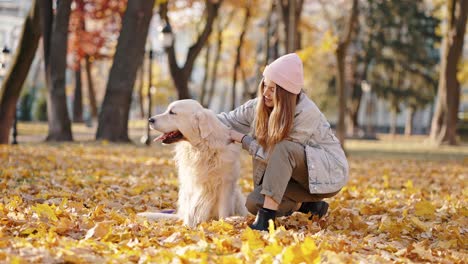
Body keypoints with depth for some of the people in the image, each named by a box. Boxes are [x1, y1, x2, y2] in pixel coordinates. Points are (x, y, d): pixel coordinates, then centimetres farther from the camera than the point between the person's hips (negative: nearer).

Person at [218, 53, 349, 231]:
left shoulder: (307, 113, -26)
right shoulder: (260, 106, -6)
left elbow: (276, 154, -23)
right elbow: (229, 120, -1)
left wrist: (243, 139, -16)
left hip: (328, 172, -7)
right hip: (294, 174, 7)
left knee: (282, 148, -34)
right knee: (254, 203, -14)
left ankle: (265, 219, -35)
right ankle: (308, 205, 8)